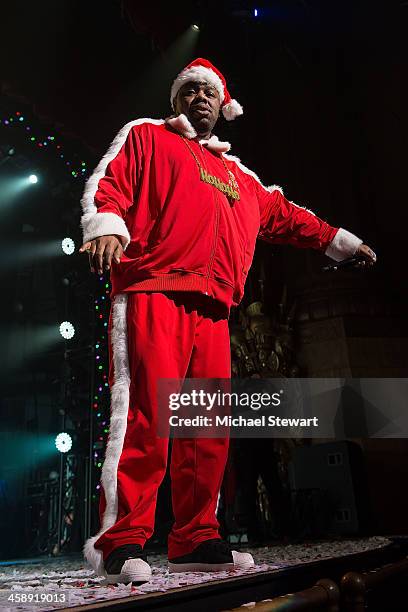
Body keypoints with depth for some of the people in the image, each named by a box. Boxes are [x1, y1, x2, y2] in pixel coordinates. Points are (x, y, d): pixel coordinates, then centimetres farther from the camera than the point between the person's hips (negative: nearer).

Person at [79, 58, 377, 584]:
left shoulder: (238, 175, 33)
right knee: (145, 415, -14)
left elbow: (282, 215, 39)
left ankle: (194, 541, 10)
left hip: (212, 310, 6)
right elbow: (107, 184, 4)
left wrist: (340, 242, 40)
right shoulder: (145, 136, 19)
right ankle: (122, 542, -6)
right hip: (152, 294, -5)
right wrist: (107, 225, -18)